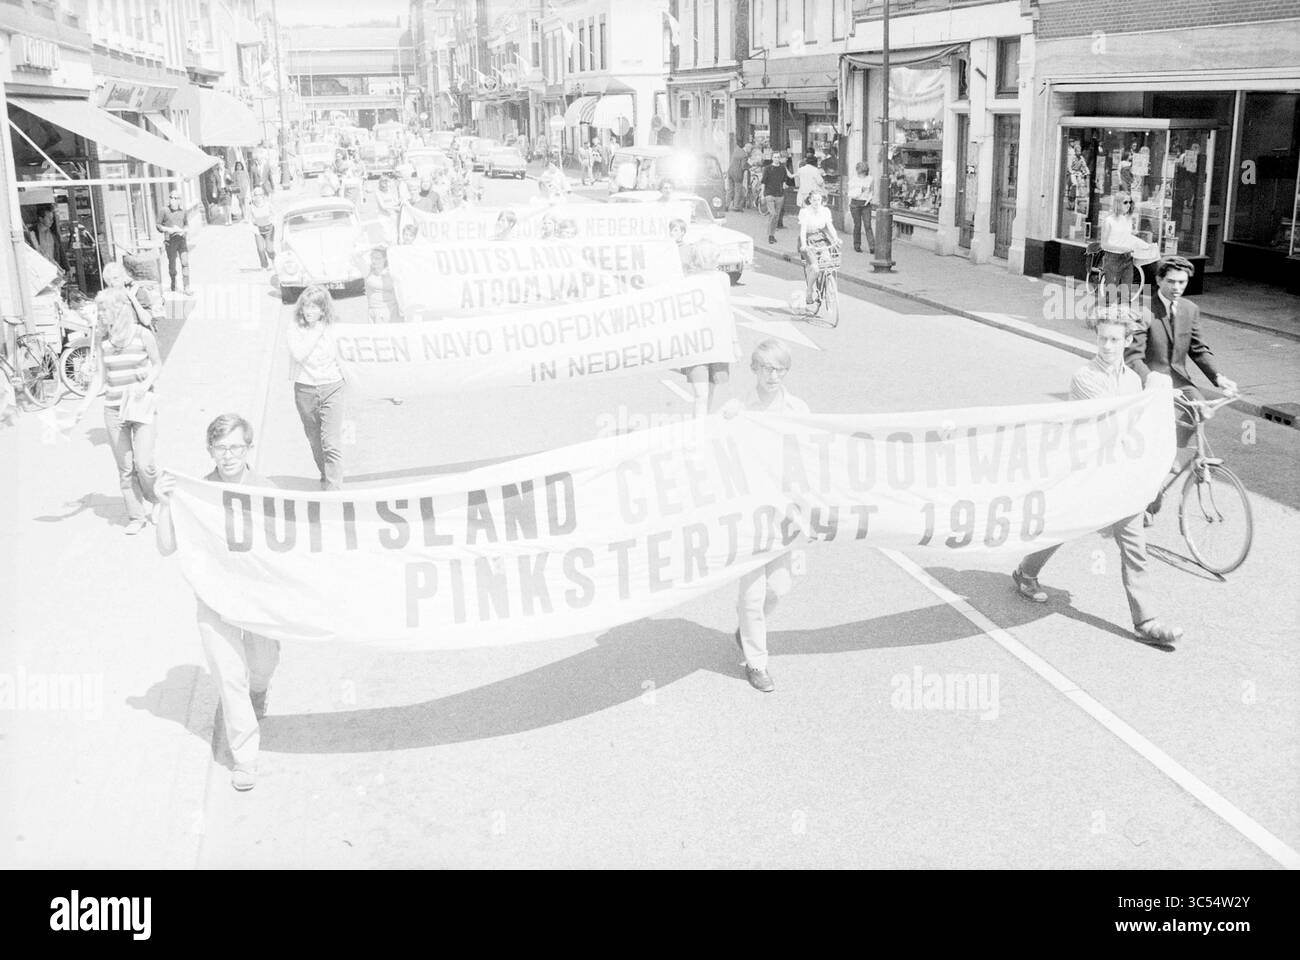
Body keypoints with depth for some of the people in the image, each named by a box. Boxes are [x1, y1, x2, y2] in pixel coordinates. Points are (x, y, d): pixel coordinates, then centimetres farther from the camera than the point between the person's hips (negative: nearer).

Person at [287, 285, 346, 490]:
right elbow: (298, 354, -20)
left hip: (331, 387, -1)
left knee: (332, 443, -10)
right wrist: (316, 333, -17)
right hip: (304, 389, 1)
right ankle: (325, 477, 36)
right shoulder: (295, 328, -5)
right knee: (315, 441, 15)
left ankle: (334, 490, -12)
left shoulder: (332, 328, -2)